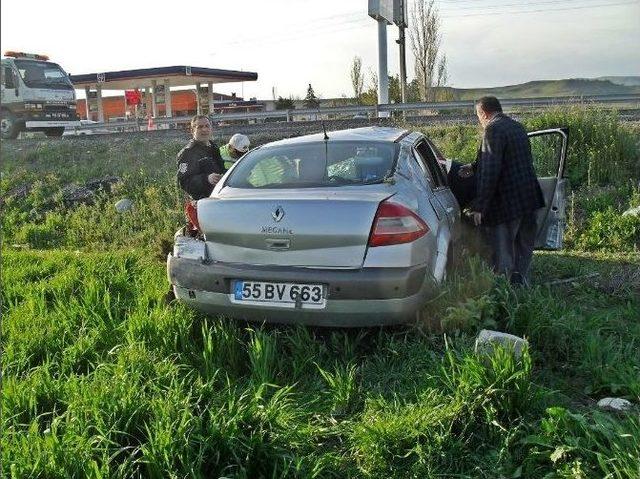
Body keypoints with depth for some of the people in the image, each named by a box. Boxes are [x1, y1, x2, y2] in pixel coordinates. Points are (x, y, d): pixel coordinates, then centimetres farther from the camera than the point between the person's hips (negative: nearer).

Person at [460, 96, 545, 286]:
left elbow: (490, 172, -21)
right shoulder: (517, 127, 14)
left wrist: (479, 206, -19)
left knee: (503, 255, 2)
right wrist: (474, 167, 33)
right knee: (524, 250, 18)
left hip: (507, 203, -9)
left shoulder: (493, 130, -15)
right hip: (529, 199, 9)